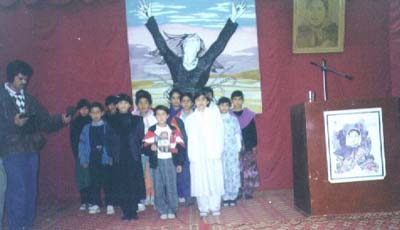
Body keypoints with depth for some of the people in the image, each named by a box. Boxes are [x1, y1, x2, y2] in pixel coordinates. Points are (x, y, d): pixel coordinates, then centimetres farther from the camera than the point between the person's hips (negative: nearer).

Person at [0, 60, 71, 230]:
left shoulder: (29, 99, 15)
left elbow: (45, 122, 11)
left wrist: (61, 120, -3)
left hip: (31, 149, 5)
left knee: (31, 189, 8)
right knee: (18, 189, -9)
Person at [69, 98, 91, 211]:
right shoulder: (75, 122, 7)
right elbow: (73, 140, 6)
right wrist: (77, 154, -2)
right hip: (80, 154, 1)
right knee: (82, 178, 0)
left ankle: (92, 200, 7)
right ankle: (84, 202, 4)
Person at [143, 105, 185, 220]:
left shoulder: (174, 130, 6)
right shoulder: (151, 131, 4)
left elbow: (180, 147, 6)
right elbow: (145, 146, 0)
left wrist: (179, 163, 2)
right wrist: (150, 148, -23)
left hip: (170, 161, 0)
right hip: (157, 162, 0)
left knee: (171, 186, -1)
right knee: (159, 187, 2)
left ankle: (172, 210, 12)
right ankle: (163, 211, 13)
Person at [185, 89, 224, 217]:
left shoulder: (215, 115, 9)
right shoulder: (190, 119, 11)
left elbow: (219, 135, 4)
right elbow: (190, 139, 6)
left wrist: (218, 151, -7)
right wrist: (192, 156, -4)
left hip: (213, 154, 0)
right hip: (197, 156, 1)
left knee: (215, 181, -1)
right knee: (200, 182, -1)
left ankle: (215, 207, 8)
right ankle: (203, 208, 8)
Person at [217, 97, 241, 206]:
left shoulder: (233, 119, 7)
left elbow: (238, 134, 8)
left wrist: (238, 148, 1)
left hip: (232, 150, 0)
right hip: (220, 151, 0)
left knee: (234, 173, 0)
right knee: (223, 173, -1)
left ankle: (233, 196, 9)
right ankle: (225, 197, 7)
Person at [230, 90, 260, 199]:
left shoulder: (249, 115, 6)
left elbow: (254, 131, 7)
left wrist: (254, 145, 2)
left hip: (248, 147, 1)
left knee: (249, 169, -1)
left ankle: (248, 192, 8)